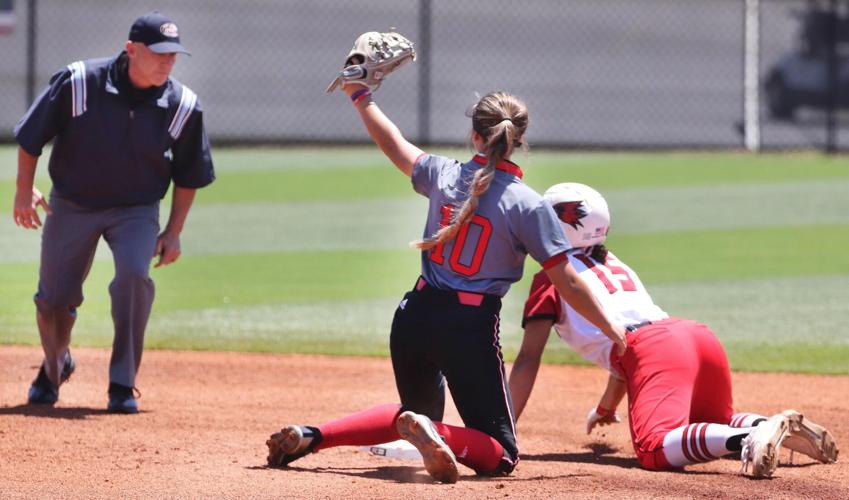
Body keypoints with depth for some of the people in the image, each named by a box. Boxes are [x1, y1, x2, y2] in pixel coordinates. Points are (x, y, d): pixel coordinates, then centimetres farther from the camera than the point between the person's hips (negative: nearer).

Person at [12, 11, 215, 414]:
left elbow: (188, 175, 1)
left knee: (134, 274, -26)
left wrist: (174, 231, 0)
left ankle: (123, 385, -15)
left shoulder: (183, 106, -13)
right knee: (54, 296, 6)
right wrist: (24, 190, -10)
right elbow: (31, 135, -5)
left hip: (136, 210, 0)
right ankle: (55, 366, 40)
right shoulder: (78, 83, -18)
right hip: (71, 205, 0)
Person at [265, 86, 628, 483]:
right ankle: (435, 434, -29)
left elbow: (393, 144, 19)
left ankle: (311, 436, 12)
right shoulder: (528, 206, -10)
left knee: (419, 410, 30)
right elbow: (568, 284, -8)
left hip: (415, 316, 5)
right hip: (472, 327, -5)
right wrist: (610, 328, 6)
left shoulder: (444, 175, 0)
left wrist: (360, 95, 35)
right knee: (500, 454, 3)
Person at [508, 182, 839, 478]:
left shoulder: (552, 278, 14)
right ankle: (782, 430, 0)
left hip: (654, 350, -8)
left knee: (654, 450, -25)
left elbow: (528, 359, 6)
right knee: (714, 425, 30)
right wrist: (606, 408, 59)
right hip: (702, 338, 8)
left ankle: (749, 438, -45)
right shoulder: (616, 265, 36)